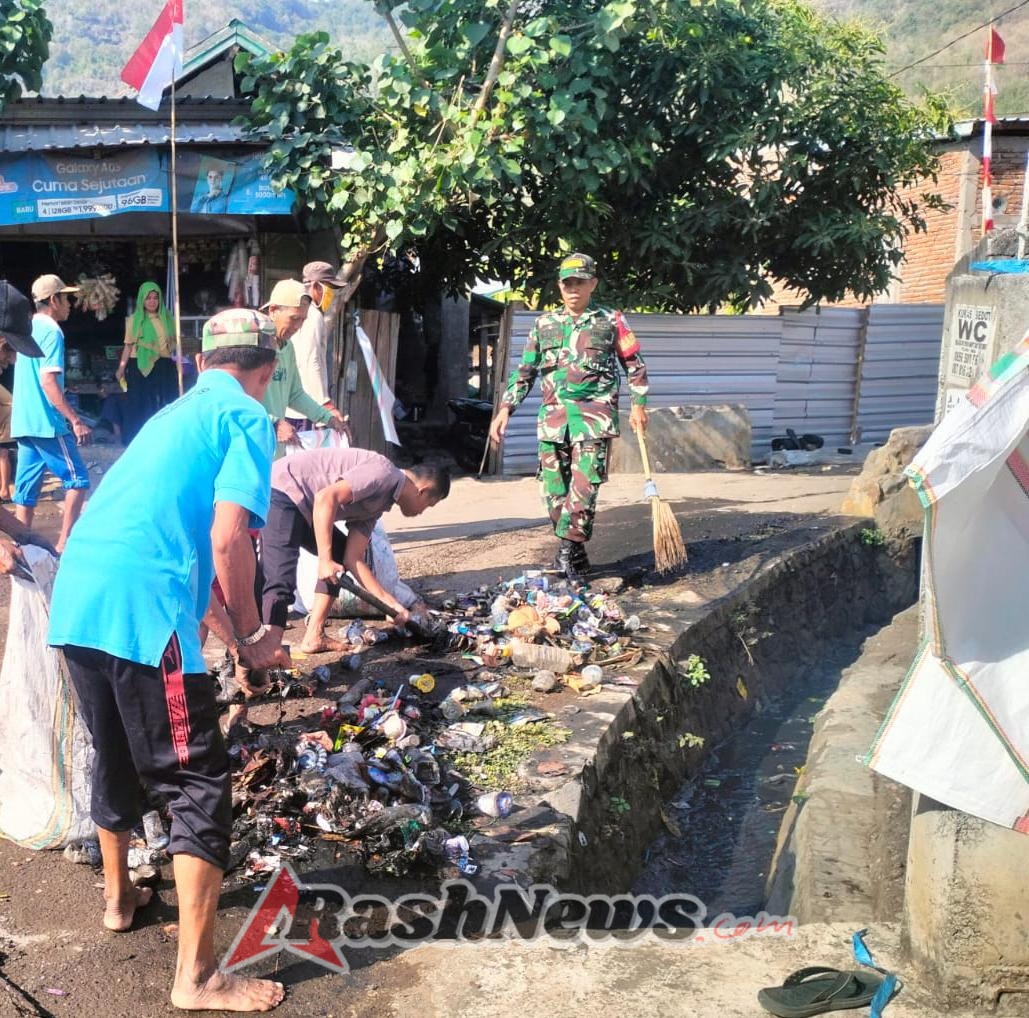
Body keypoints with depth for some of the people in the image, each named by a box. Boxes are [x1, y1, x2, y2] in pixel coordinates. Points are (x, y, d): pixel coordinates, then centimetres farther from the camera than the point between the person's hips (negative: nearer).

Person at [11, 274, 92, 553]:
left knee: (26, 488, 8)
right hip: (46, 423, -9)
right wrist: (76, 421, -22)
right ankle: (64, 544, -4)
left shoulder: (28, 329, 17)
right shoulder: (51, 331, -11)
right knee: (77, 479, -2)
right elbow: (48, 381, -20)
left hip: (23, 422, 9)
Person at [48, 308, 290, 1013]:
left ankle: (120, 896, 46)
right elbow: (229, 539, -11)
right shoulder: (248, 418, 2)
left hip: (76, 597, 9)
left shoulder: (174, 413, 26)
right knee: (199, 782, 0)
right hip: (143, 608, -8)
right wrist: (251, 636, 3)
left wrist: (211, 614, 49)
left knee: (114, 755, 26)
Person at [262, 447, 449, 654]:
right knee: (282, 584, -19)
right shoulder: (384, 472, -12)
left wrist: (392, 604, 12)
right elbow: (325, 498, -23)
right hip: (282, 492, -10)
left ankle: (313, 638, 15)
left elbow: (353, 559, 12)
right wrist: (325, 560, -19)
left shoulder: (377, 504, 16)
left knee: (341, 553, 19)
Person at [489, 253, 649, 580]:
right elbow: (524, 372, 16)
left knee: (584, 485, -17)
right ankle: (574, 556, 16)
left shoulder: (611, 322, 7)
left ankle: (568, 548, -15)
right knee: (553, 491, 4)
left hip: (594, 417, -4)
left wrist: (638, 405, 1)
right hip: (553, 418, 4)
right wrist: (505, 409, 7)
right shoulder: (544, 325, 14)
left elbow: (635, 366, 11)